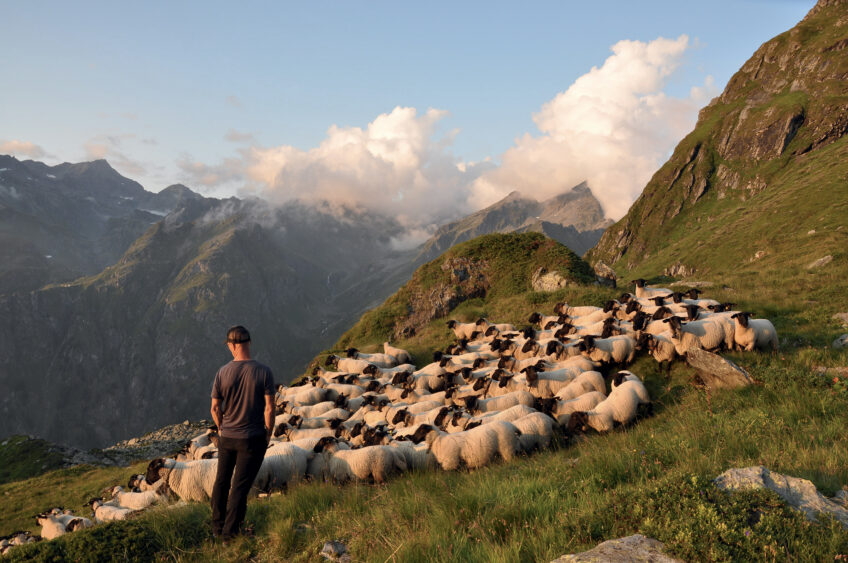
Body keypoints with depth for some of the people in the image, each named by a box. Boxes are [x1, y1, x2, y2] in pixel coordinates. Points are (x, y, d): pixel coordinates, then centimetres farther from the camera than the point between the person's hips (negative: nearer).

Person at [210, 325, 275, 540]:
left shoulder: (222, 373, -10)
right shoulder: (264, 372, -15)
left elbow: (215, 408, -1)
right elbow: (269, 409, -13)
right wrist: (268, 435, 1)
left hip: (226, 437, 2)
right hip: (253, 439, -2)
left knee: (222, 481, 20)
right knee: (241, 485, 8)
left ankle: (217, 527, 31)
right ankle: (229, 531, 18)